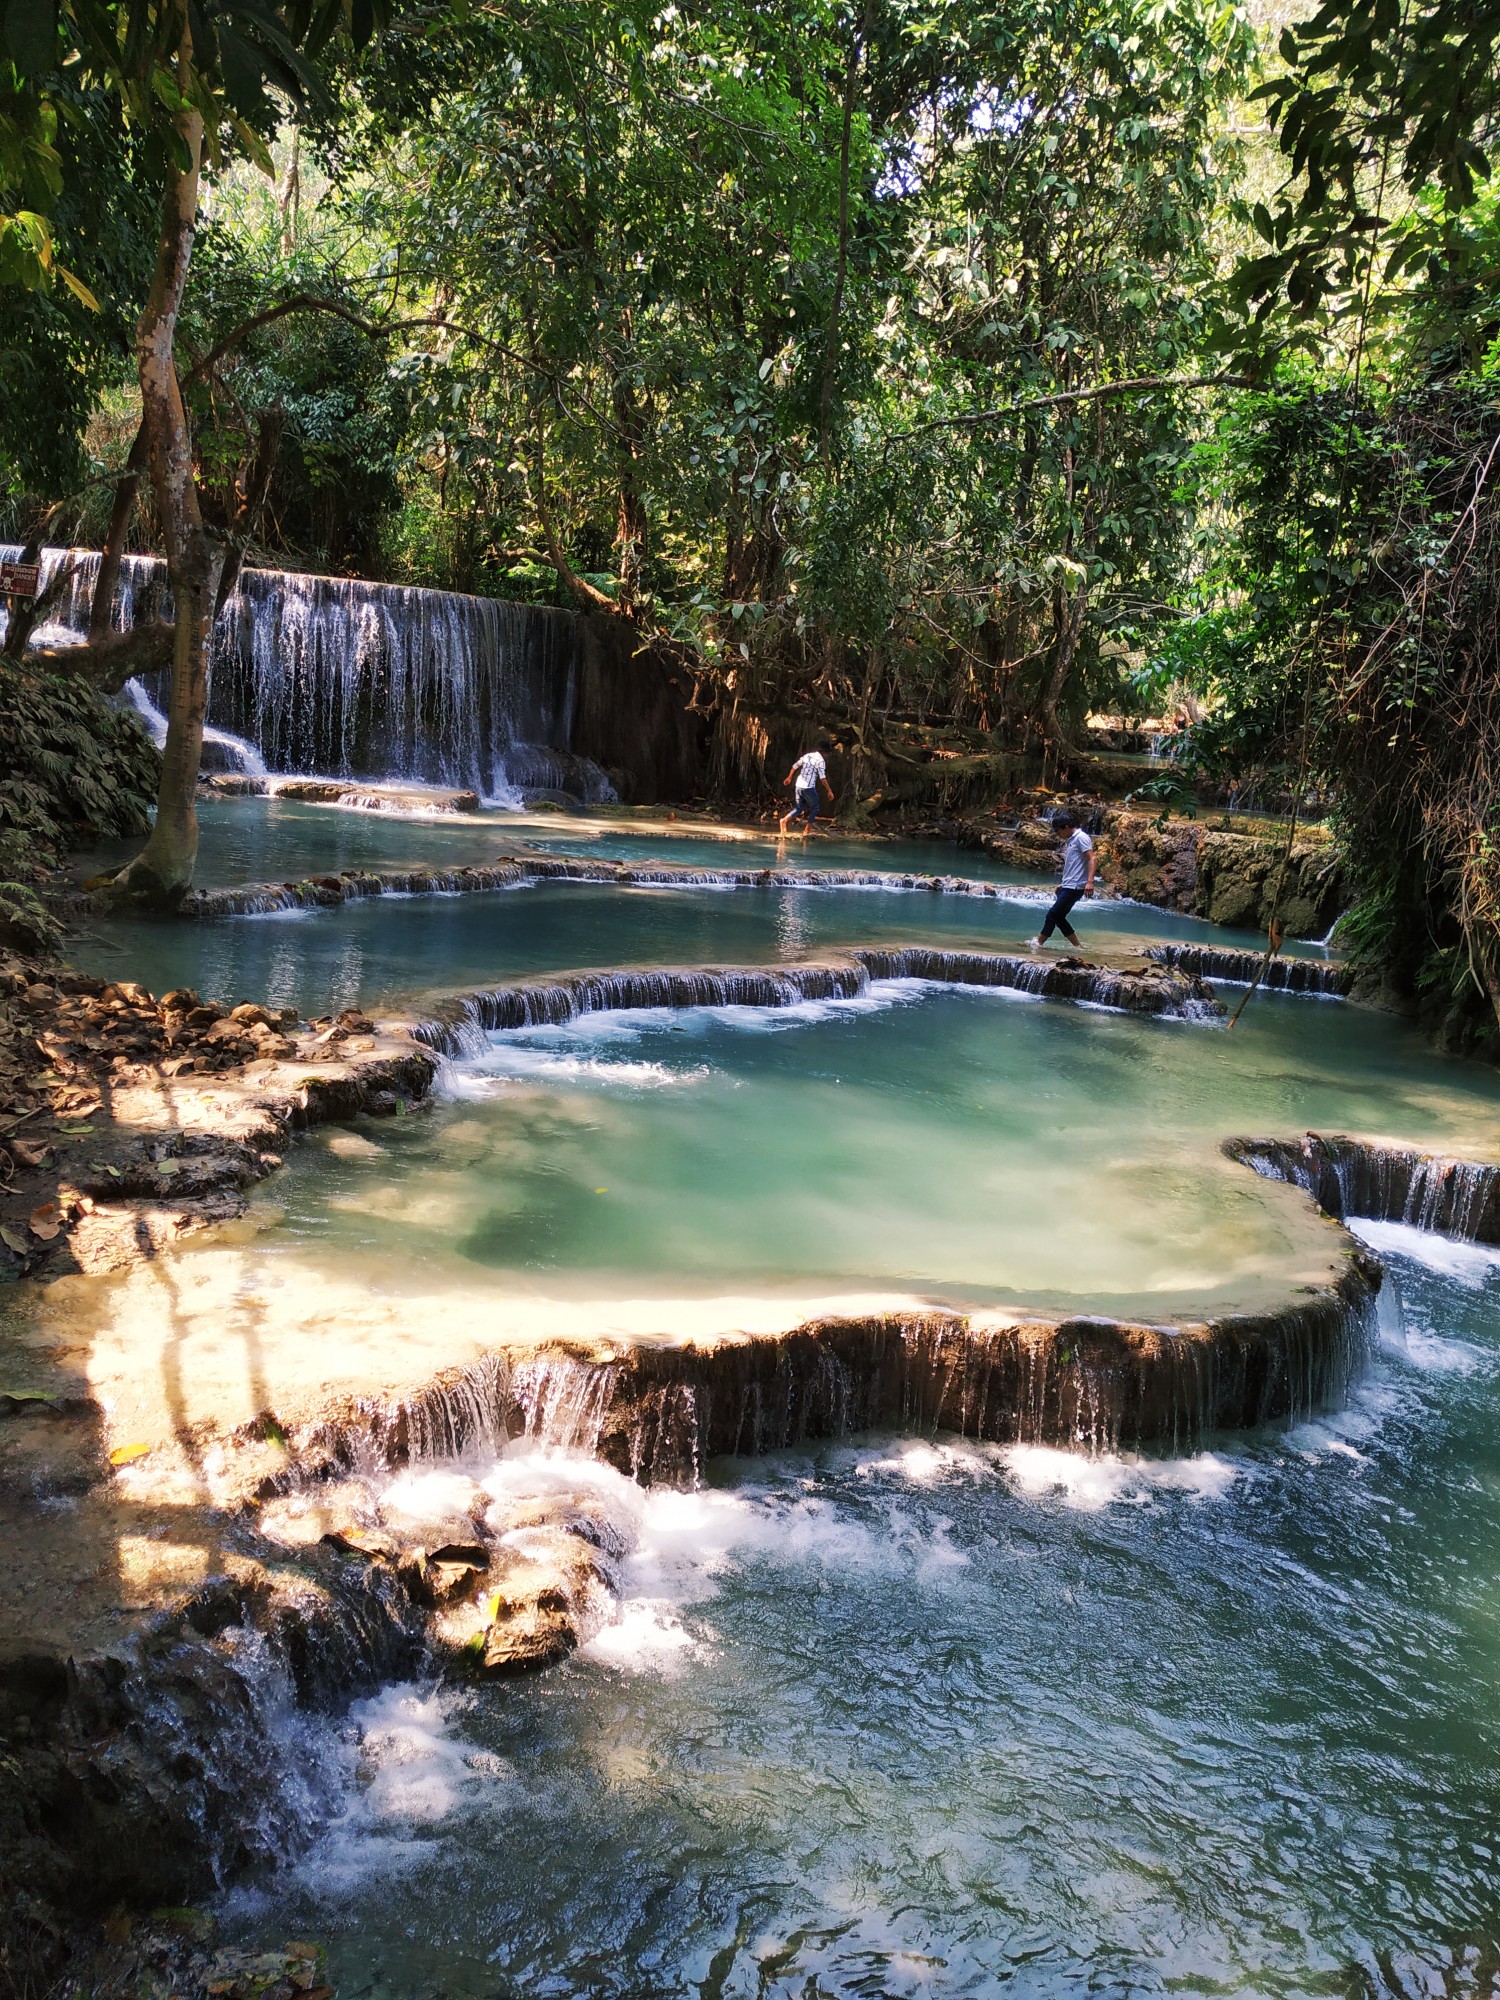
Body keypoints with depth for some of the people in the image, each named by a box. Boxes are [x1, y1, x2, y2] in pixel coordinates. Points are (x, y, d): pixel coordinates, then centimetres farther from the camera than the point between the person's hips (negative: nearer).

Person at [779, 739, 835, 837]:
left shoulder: (807, 755, 10)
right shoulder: (820, 761, -10)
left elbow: (795, 766, 19)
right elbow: (822, 778, -18)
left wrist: (789, 777, 33)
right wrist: (829, 790, -16)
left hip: (798, 786, 6)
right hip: (809, 787, -6)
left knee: (799, 808, 17)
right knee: (814, 808, 13)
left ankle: (785, 820, -6)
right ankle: (807, 831, 10)